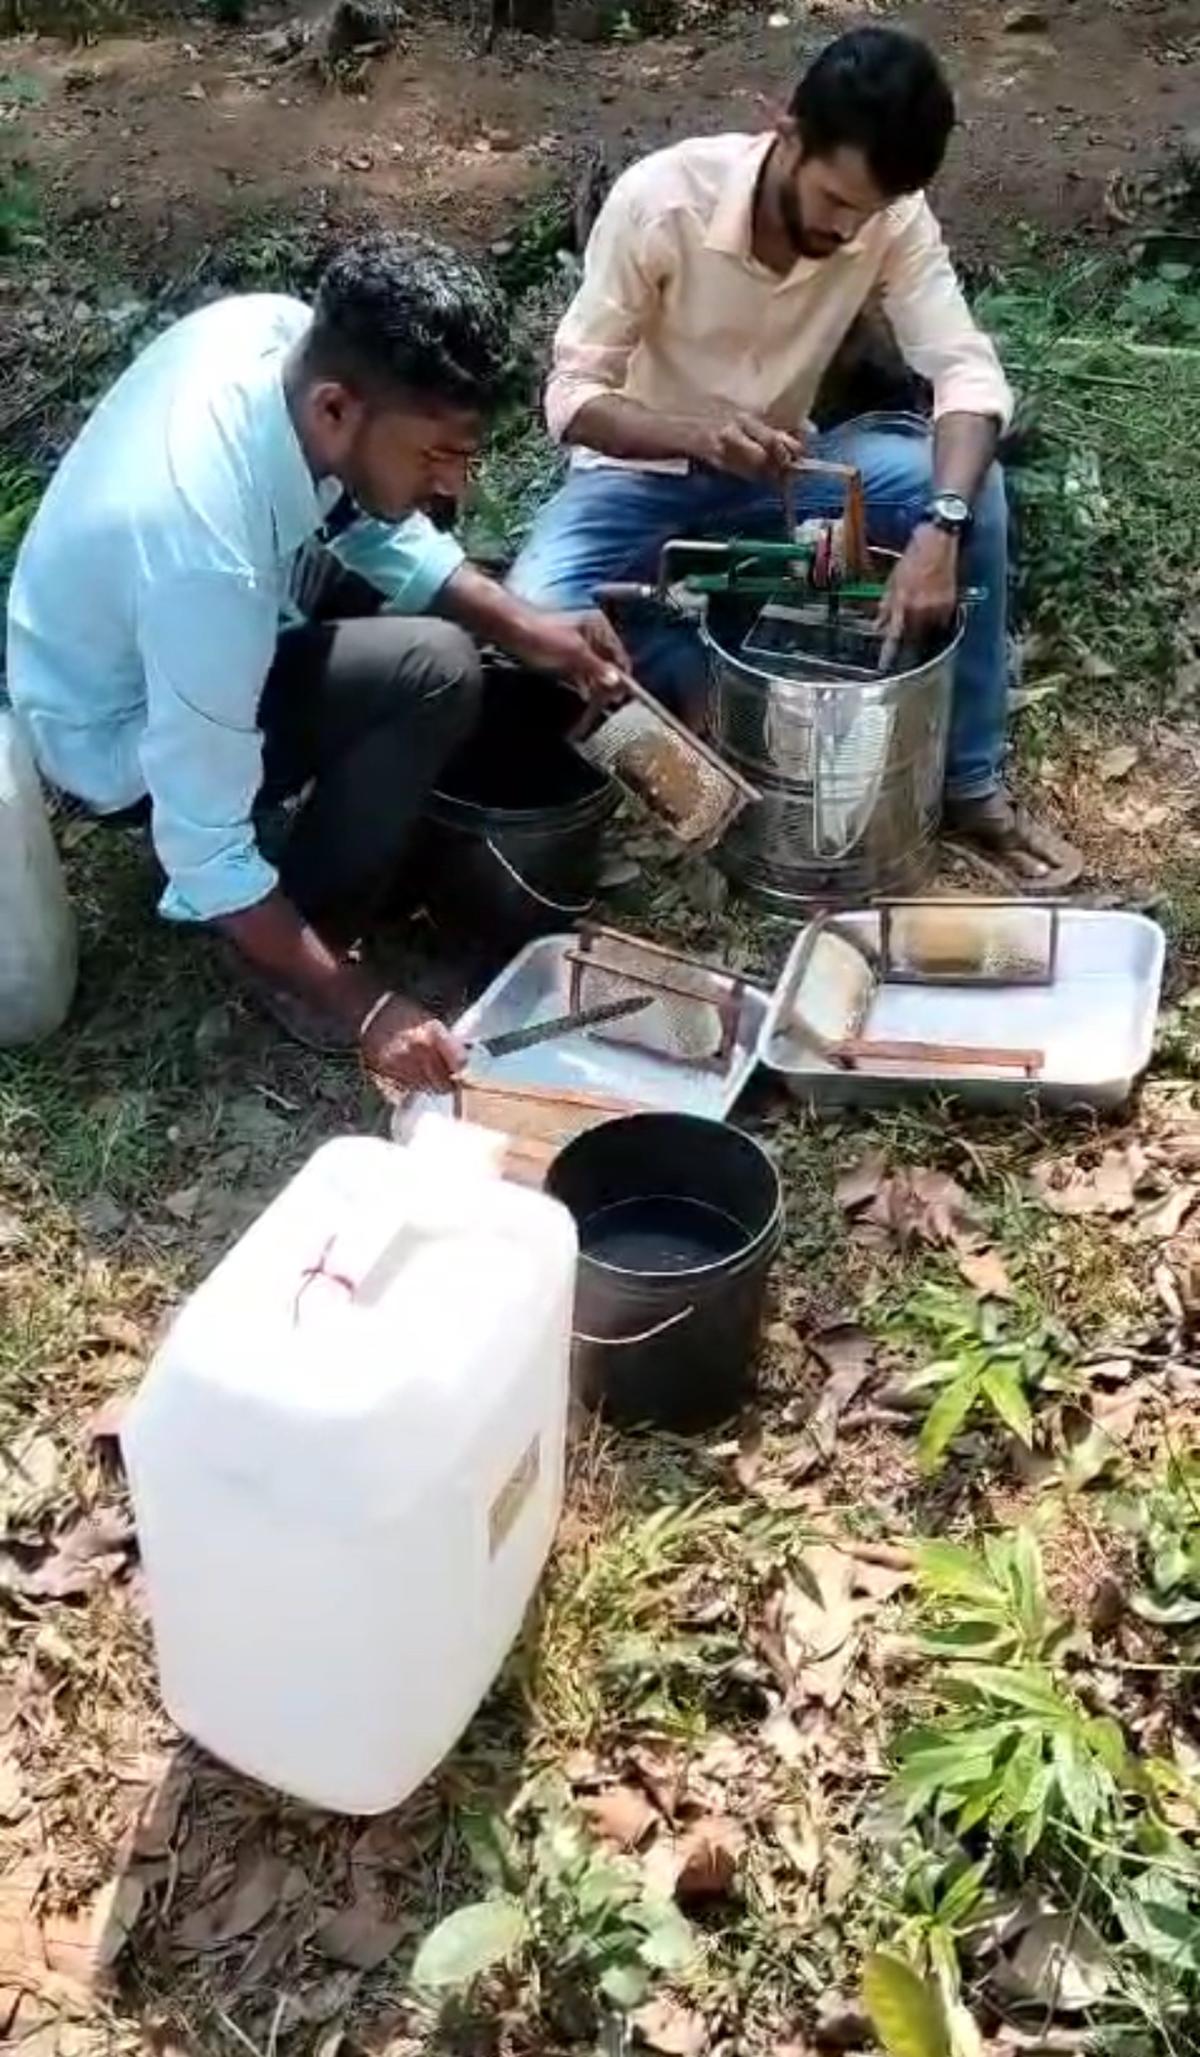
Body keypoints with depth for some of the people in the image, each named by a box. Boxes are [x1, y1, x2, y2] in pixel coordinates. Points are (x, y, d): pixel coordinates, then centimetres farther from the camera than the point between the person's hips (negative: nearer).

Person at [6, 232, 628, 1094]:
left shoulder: (286, 333, -20)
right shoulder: (206, 559, -41)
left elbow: (365, 515, -1)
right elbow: (204, 852, -32)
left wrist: (523, 625, -11)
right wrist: (363, 1005, -28)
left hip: (129, 631, 8)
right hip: (122, 735, -8)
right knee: (437, 671, -24)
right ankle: (291, 960, -6)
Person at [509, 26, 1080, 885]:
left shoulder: (893, 219, -16)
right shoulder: (659, 198, -25)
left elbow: (969, 371, -23)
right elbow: (573, 395, -23)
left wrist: (939, 527, -43)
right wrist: (696, 435, -43)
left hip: (777, 465, 3)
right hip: (645, 470, -2)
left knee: (974, 485, -23)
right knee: (537, 620, -33)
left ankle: (970, 784, -12)